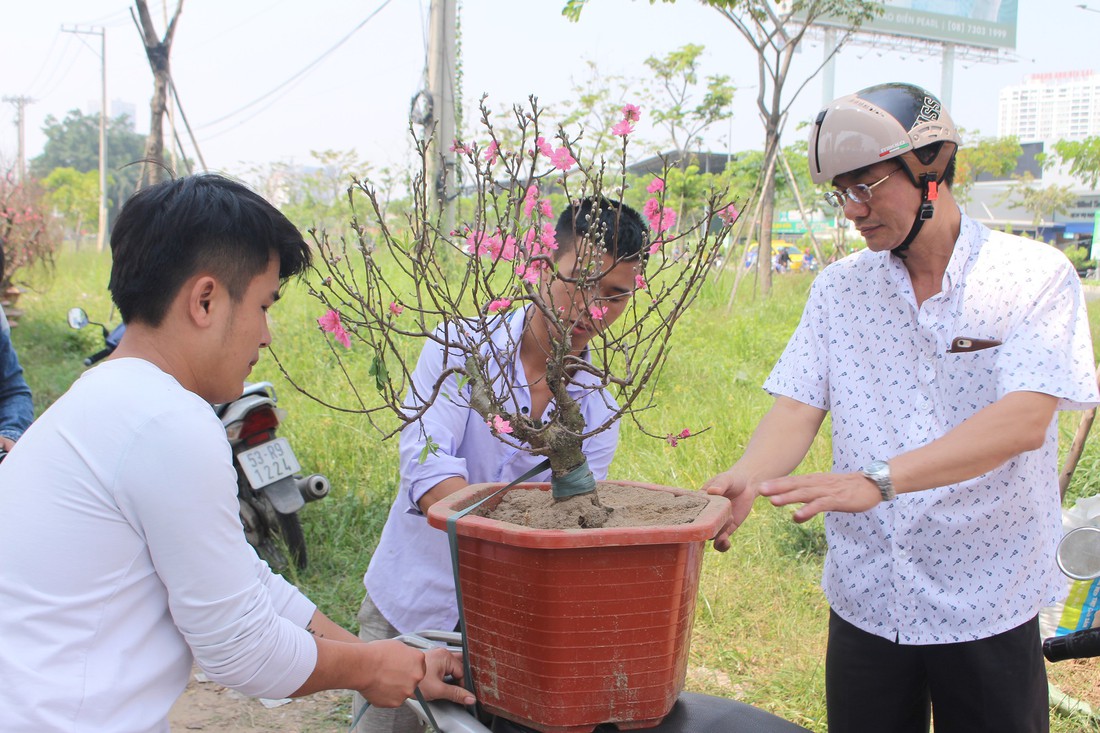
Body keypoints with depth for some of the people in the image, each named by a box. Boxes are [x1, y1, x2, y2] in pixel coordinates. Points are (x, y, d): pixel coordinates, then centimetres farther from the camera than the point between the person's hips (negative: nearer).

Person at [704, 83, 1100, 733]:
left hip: (989, 603, -2)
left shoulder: (1037, 276, -8)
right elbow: (797, 406, -2)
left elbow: (1025, 420, -21)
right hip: (865, 601, 3)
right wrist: (745, 480, -24)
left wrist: (877, 479, -32)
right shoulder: (839, 288, 5)